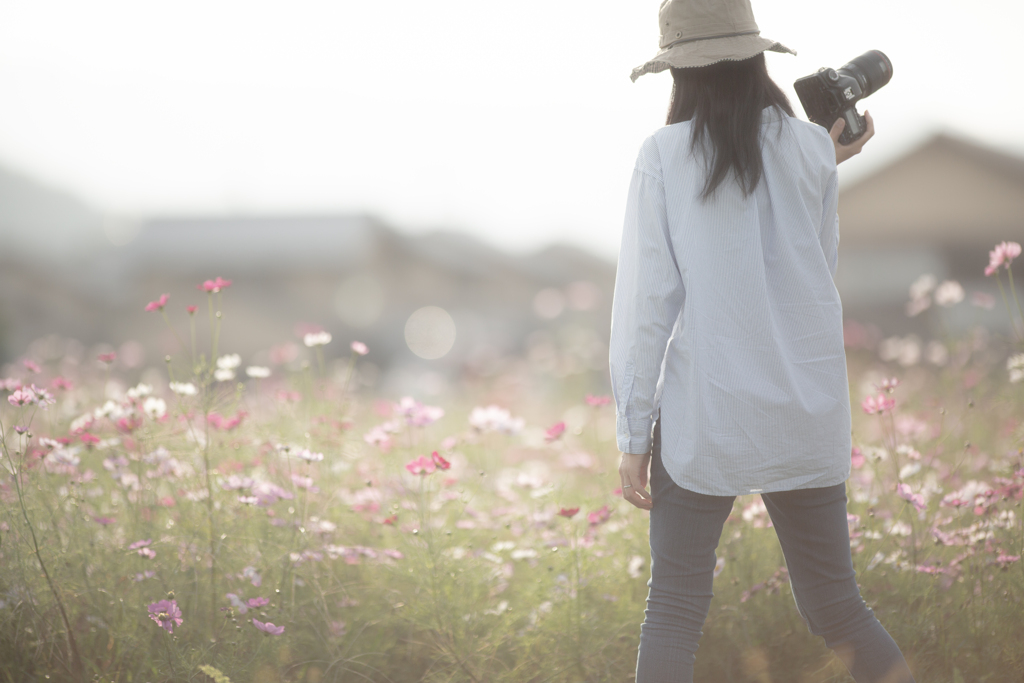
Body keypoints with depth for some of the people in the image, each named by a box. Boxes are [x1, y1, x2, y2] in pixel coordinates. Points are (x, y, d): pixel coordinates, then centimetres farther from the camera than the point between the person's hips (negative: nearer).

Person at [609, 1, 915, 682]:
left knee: (675, 609, 9)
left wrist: (634, 435, -3)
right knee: (834, 605, 15)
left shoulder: (664, 156, -5)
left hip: (707, 416, -2)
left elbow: (645, 302, -8)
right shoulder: (811, 149, 2)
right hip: (809, 414, 3)